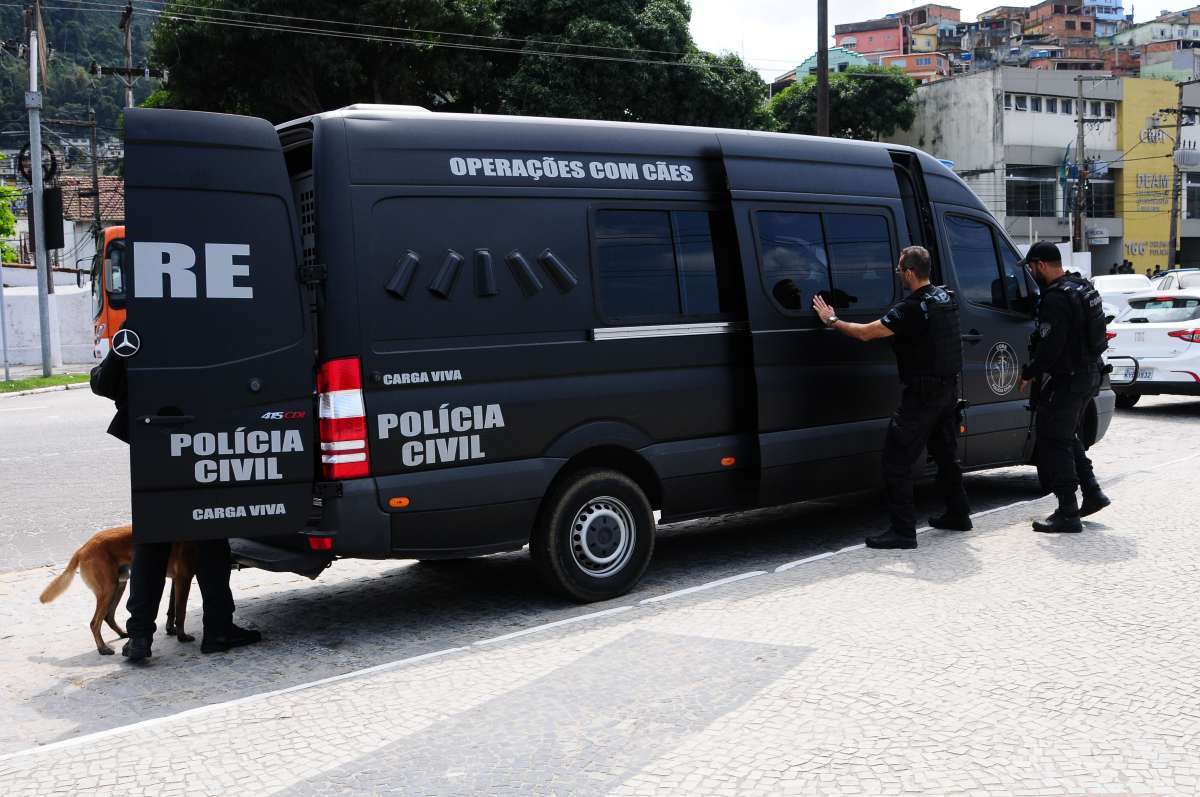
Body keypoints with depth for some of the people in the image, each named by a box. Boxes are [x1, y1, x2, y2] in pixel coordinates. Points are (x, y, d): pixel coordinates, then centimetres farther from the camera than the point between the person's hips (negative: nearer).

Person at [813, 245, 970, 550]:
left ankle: (903, 530, -8)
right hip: (949, 388, 9)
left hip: (922, 395, -9)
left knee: (896, 460, -6)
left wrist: (832, 321, -6)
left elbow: (865, 333, -20)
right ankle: (958, 514, 34)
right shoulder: (945, 299, 6)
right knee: (945, 452, 23)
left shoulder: (912, 309, -21)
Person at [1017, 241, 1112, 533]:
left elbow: (1050, 346, -25)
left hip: (1067, 379, -10)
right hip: (1090, 373, 10)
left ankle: (1068, 514, -1)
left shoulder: (1056, 298, -20)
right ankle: (1092, 493, 24)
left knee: (1054, 443, -3)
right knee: (1067, 437, 23)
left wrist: (1028, 374, -9)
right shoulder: (1083, 287, 12)